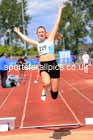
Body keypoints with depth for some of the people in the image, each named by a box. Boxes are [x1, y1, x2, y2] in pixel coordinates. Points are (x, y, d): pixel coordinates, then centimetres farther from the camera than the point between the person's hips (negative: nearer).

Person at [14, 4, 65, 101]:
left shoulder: (50, 39, 5)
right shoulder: (37, 44, 13)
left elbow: (57, 24, 4)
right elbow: (26, 39, 26)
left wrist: (60, 10, 4)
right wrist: (18, 32, 37)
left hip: (53, 65, -1)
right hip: (43, 66, 2)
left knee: (54, 95, 0)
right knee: (46, 83, -32)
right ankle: (45, 89, 4)